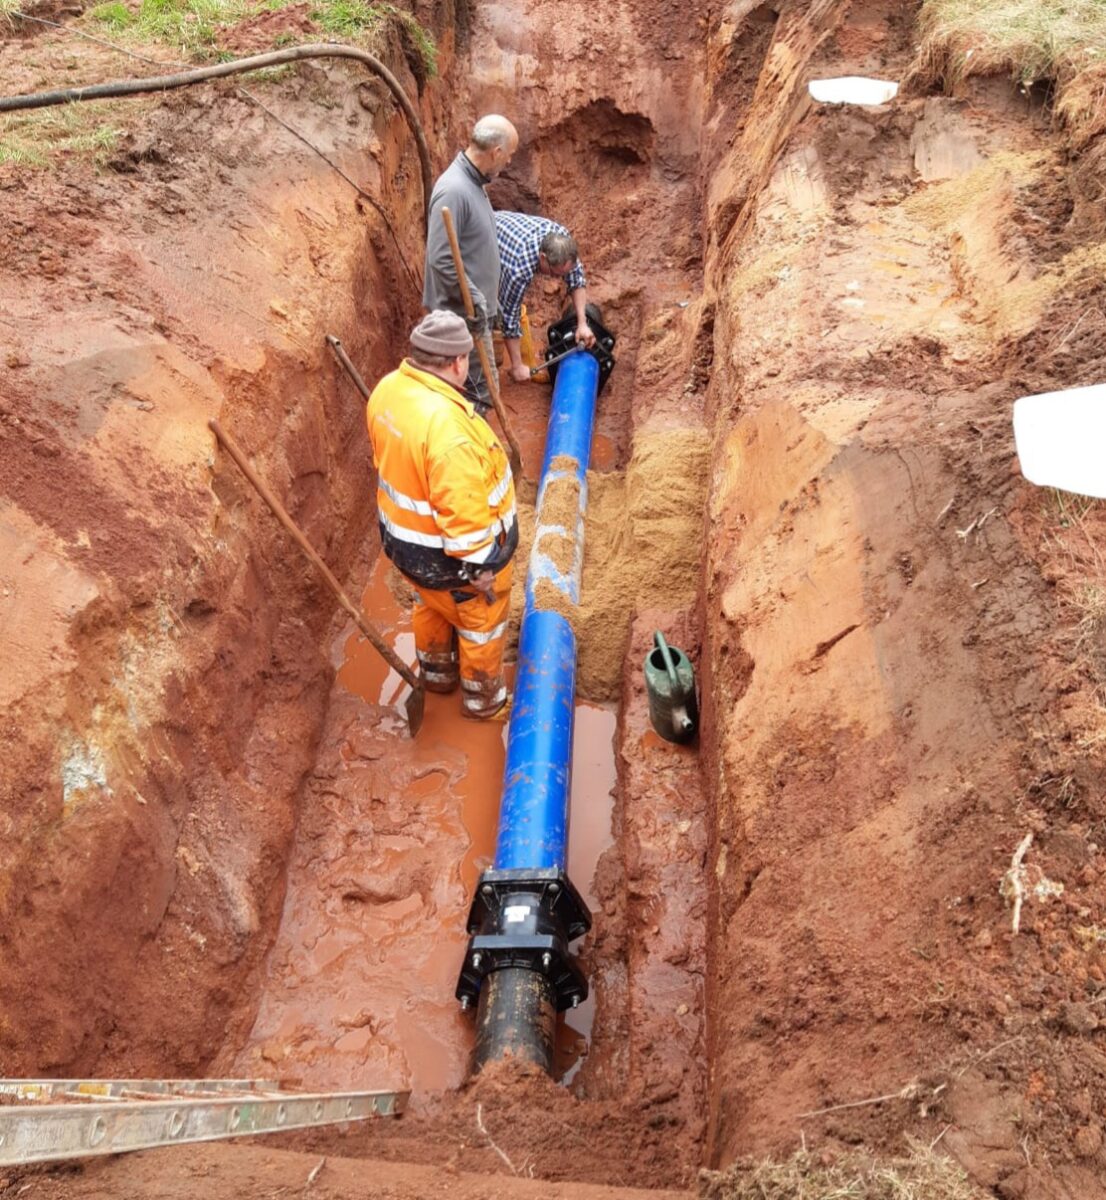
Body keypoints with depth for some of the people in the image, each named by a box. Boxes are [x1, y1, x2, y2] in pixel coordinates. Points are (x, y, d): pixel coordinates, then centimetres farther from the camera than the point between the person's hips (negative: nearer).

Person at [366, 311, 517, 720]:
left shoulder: (389, 389, -10)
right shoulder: (446, 425, -38)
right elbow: (463, 511, -33)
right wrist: (479, 566, -21)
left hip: (403, 536, 8)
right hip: (450, 553, -8)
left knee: (431, 606, 32)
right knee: (482, 624, 18)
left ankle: (436, 672, 56)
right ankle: (483, 699, 40)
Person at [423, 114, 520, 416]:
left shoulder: (472, 181, 8)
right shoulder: (454, 190, -23)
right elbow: (441, 259, -27)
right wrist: (475, 302, -23)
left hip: (474, 309, 10)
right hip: (463, 314, -10)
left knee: (471, 386, 20)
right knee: (480, 390, -2)